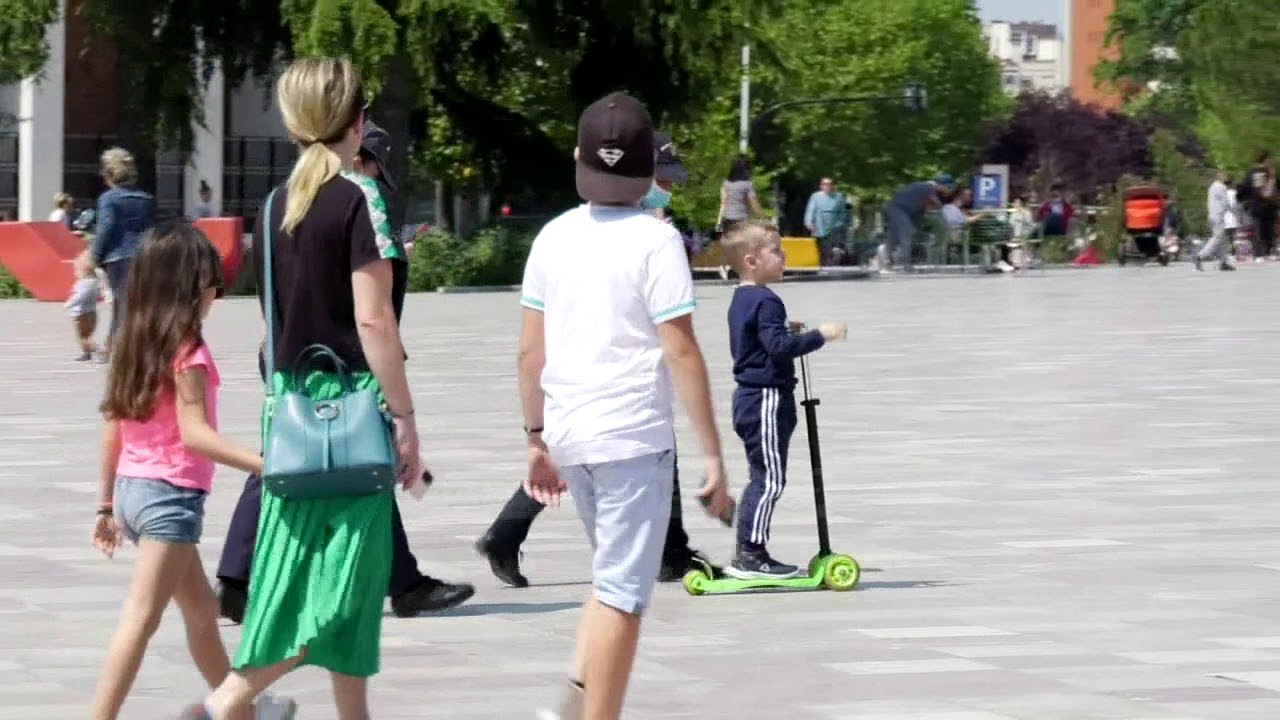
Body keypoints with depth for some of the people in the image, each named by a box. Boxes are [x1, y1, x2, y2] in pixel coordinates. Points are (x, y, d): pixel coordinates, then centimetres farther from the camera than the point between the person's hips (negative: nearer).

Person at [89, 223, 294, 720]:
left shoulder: (134, 347, 10)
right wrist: (264, 465, -28)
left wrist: (106, 505, 18)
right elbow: (194, 432, -22)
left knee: (202, 609, 22)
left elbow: (112, 430, 12)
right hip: (171, 495, -9)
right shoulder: (187, 352, -13)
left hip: (132, 488, 9)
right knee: (141, 619, -10)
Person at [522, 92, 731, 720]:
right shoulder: (654, 240, -10)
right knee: (621, 593, 0)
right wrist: (712, 456, -9)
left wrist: (536, 439, 19)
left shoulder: (555, 236, 5)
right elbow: (682, 353, -13)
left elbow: (531, 350, 8)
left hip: (569, 435, 6)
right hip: (634, 435, -6)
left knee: (615, 580, 20)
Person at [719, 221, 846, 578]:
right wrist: (819, 335, -22)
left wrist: (789, 335, 21)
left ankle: (746, 555, 17)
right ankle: (752, 555, -6)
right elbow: (779, 346, -26)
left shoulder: (741, 299, 13)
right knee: (769, 479, -6)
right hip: (767, 398, -10)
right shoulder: (765, 301, -18)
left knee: (762, 478, 15)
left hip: (750, 397, 10)